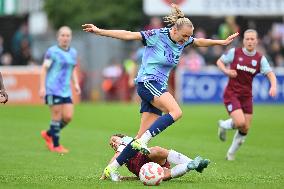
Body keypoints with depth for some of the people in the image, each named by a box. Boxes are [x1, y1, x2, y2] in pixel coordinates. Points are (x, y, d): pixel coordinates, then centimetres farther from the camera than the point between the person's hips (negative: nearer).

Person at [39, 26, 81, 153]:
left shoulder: (73, 53, 13)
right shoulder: (52, 51, -5)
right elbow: (44, 69, -6)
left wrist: (76, 84, 11)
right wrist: (42, 87, -12)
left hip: (66, 90, 6)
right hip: (53, 89, -6)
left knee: (68, 117, 0)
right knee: (57, 117, -5)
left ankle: (48, 134, 23)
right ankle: (55, 145, 7)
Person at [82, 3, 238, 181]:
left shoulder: (183, 40, 7)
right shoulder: (157, 35, -13)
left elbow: (201, 41, 27)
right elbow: (128, 35, -13)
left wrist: (222, 42, 31)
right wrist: (99, 31, -16)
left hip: (159, 87, 8)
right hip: (147, 81, -8)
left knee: (144, 135, 1)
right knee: (176, 112, -28)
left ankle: (112, 168, 5)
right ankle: (142, 141, -27)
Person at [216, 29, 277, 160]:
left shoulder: (260, 58, -1)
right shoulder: (234, 52, -6)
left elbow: (270, 74, -7)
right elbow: (219, 61, 7)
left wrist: (273, 86, -27)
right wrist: (226, 71, -13)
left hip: (246, 96, 4)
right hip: (231, 94, -4)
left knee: (245, 128, 4)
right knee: (240, 123, -21)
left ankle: (231, 153, 26)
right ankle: (224, 125, 13)